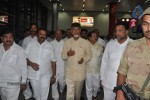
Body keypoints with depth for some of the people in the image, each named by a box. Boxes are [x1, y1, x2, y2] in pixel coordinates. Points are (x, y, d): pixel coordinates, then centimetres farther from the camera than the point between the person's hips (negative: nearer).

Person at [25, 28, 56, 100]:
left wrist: (54, 75, 2)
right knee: (36, 93, 18)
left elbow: (53, 61, -1)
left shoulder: (49, 46, -5)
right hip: (33, 74, 2)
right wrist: (31, 64, -19)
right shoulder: (30, 44, -3)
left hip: (45, 75, -1)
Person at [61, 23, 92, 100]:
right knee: (69, 92, -3)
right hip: (69, 71, 0)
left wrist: (84, 59, -19)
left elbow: (89, 55, 2)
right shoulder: (67, 42, 0)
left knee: (78, 91, 19)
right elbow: (63, 56, 4)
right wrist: (67, 54, -19)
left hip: (80, 71, 0)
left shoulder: (85, 42, -4)